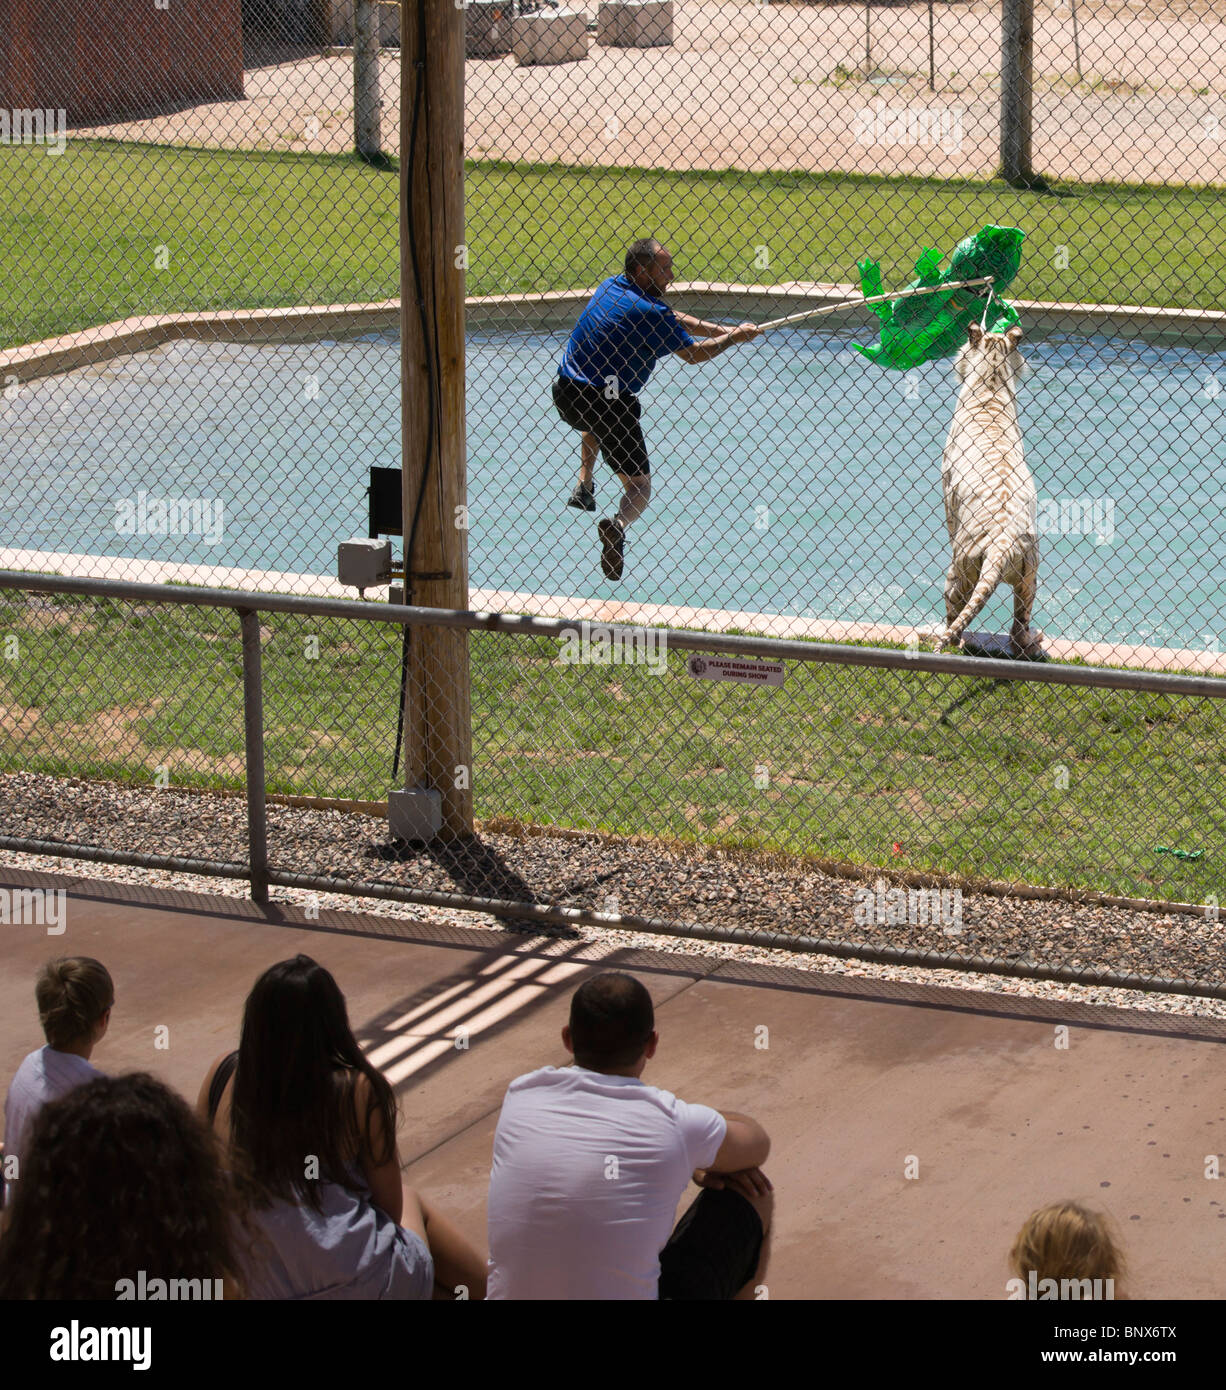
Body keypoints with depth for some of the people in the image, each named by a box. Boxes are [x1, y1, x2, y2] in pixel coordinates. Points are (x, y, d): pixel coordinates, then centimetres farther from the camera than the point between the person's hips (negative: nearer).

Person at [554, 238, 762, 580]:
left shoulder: (612, 286, 9)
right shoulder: (650, 311, -15)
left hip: (564, 392, 7)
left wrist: (726, 330, 16)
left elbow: (676, 320, 18)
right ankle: (618, 525, -27)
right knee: (639, 488, 4)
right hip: (608, 403, -7)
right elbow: (692, 353, -2)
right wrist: (735, 337, 12)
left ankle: (583, 487, 31)